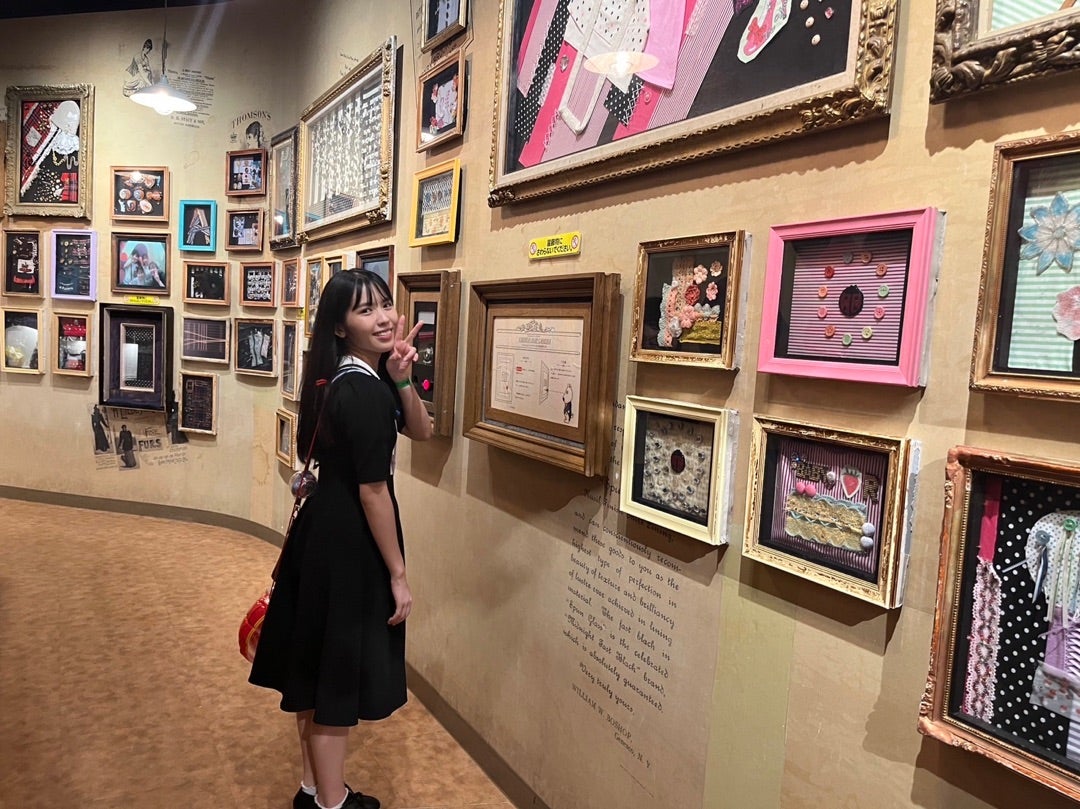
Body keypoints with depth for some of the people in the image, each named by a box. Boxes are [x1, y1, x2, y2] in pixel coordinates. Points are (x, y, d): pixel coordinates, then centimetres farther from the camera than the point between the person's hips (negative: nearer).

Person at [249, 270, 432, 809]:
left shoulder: (348, 379, 7)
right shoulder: (363, 393, -22)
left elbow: (421, 432, 8)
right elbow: (373, 490, -22)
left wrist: (402, 379, -10)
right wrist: (398, 575, -15)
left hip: (323, 532, 10)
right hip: (348, 545, -10)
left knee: (318, 668, 21)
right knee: (337, 674, 7)